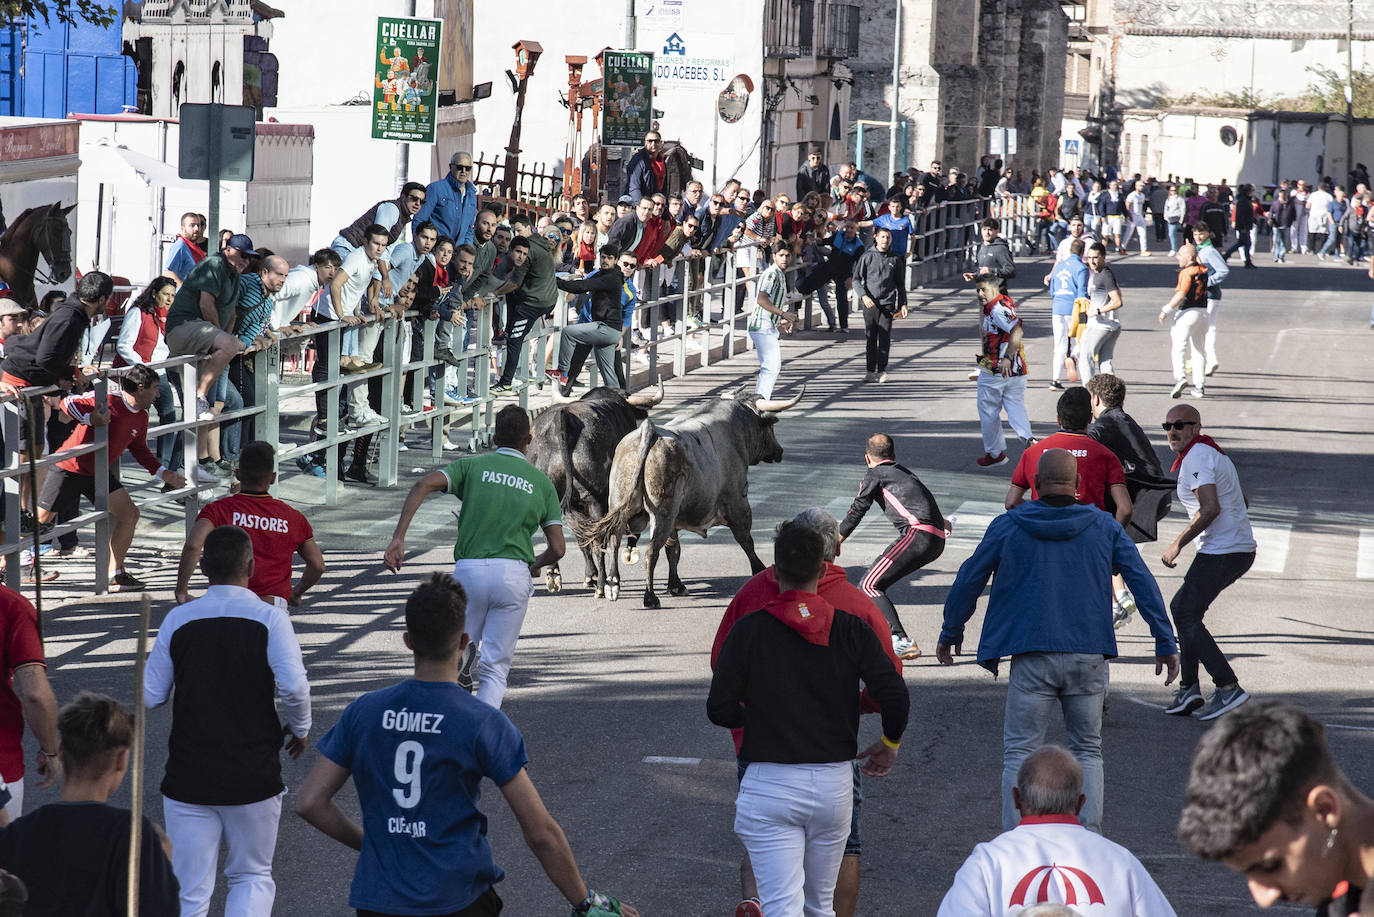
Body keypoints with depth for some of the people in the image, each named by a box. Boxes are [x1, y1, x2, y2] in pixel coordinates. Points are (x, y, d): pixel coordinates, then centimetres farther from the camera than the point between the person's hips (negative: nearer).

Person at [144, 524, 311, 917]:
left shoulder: (178, 620, -1)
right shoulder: (269, 619, -7)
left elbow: (149, 697, 2)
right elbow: (294, 686, -17)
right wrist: (300, 729, 2)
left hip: (188, 778, 1)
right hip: (253, 778, -1)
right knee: (252, 877, 16)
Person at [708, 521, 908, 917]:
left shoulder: (748, 630, -4)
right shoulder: (851, 629, 0)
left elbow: (720, 709, -7)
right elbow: (894, 696, -9)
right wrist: (890, 743, 11)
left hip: (769, 784, -3)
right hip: (834, 782, 3)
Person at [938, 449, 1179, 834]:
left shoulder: (1009, 525, 3)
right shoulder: (1103, 526, 6)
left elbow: (969, 579, 9)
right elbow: (1143, 582, 5)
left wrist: (951, 632, 23)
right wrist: (1166, 642, 9)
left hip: (1033, 658, -2)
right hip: (1089, 657, 2)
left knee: (1019, 751, 4)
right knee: (1087, 750, 14)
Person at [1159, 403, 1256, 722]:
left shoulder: (1196, 458, -14)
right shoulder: (1214, 453, 18)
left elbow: (1210, 509, -25)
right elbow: (1242, 501, 26)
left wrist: (1177, 544, -19)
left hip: (1220, 552, -10)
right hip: (1241, 549, 10)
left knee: (1186, 615, -6)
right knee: (1181, 608, 17)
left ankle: (1228, 688, -12)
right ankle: (1189, 689, 14)